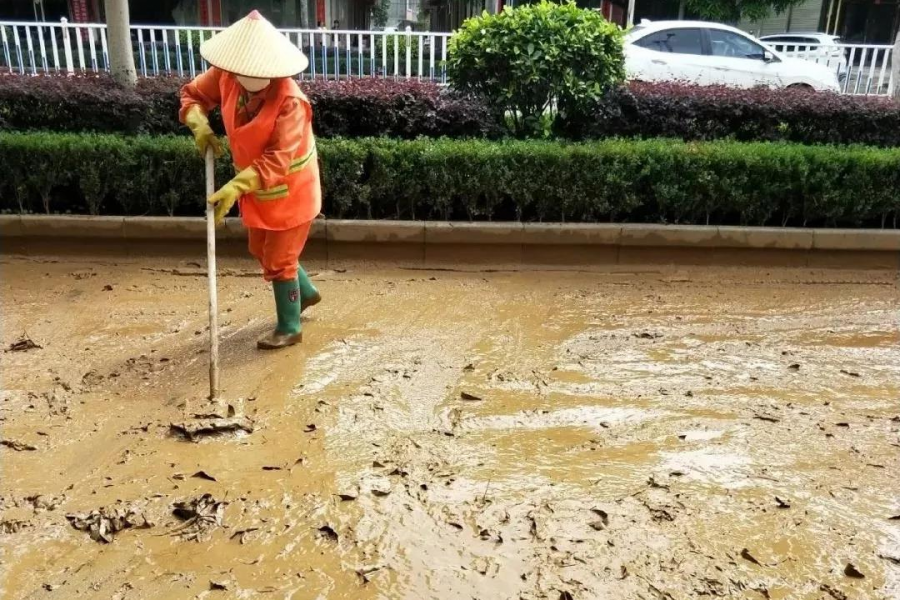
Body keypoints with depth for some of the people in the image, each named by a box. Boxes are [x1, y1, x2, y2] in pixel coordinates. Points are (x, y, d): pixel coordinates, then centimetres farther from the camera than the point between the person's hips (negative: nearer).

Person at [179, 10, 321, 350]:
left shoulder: (289, 101, -31)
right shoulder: (226, 76, -12)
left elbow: (278, 160, -35)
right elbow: (193, 94, 5)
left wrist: (235, 187, -44)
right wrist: (200, 126, -15)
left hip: (289, 192, -8)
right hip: (258, 189, 8)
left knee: (278, 261, 2)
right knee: (261, 250, 22)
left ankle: (289, 328, 21)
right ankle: (306, 292, 46)